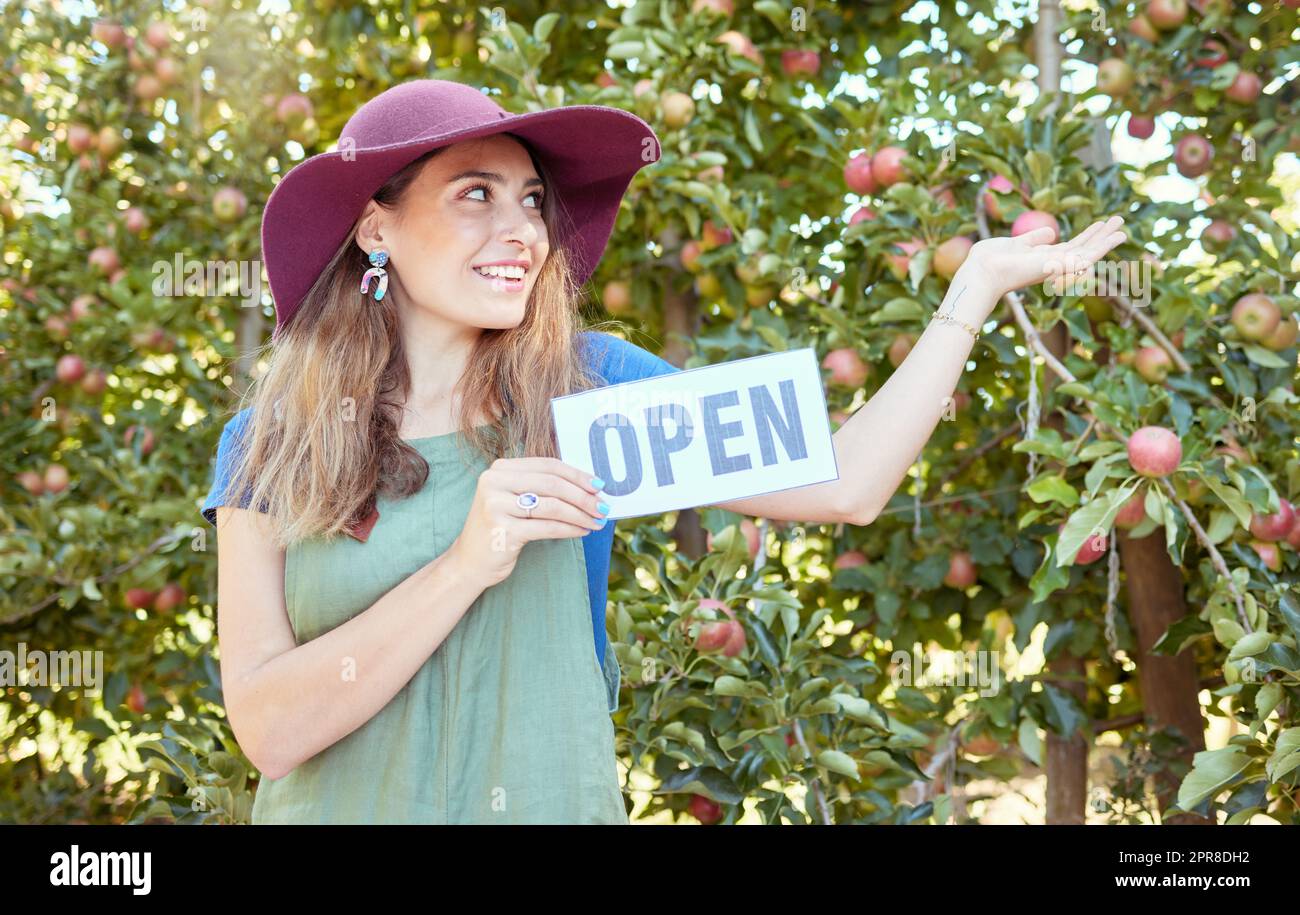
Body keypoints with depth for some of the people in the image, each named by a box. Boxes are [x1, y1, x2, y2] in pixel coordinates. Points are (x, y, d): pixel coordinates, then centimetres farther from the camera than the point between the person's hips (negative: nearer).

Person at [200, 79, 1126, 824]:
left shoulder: (586, 384, -3)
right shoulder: (268, 447, -5)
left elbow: (842, 485, -9)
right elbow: (268, 725, -15)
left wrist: (979, 283, -6)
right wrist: (469, 564, -24)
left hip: (553, 802, 1)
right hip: (342, 807, -1)